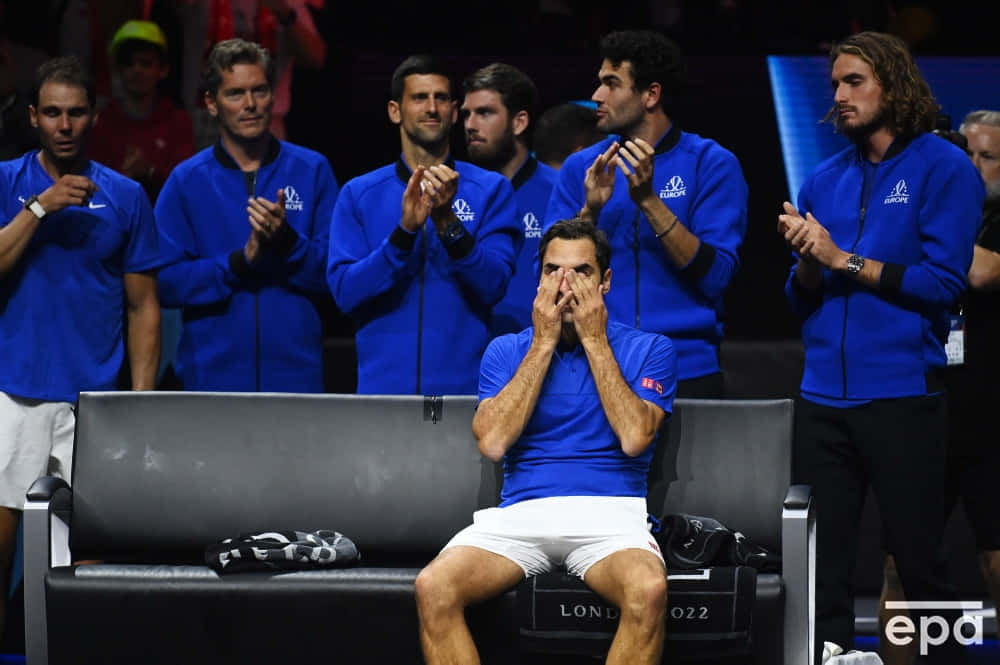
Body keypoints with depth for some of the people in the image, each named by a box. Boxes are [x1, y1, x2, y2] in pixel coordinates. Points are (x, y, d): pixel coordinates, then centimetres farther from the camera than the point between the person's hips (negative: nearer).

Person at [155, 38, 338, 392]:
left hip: (297, 373, 0)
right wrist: (241, 261, -15)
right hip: (212, 373, 0)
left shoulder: (312, 171, 5)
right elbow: (166, 282, -4)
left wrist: (287, 241, -16)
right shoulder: (186, 181, 4)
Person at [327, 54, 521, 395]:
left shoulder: (490, 189, 2)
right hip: (383, 383, 1)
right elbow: (345, 292, -6)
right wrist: (405, 231, -18)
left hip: (465, 383, 0)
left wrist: (448, 223, -21)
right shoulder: (359, 194, 4)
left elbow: (493, 286, -7)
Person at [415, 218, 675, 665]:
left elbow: (634, 438, -7)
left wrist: (595, 341, -3)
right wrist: (544, 343, -1)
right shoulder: (506, 351, 13)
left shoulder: (648, 350, 9)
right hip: (521, 512, 2)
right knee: (433, 588, -28)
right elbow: (493, 442, -3)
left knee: (648, 591, -37)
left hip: (610, 513, -1)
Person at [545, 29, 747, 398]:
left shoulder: (712, 164, -3)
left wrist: (648, 199, -18)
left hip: (686, 371, -2)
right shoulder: (580, 167, 6)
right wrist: (590, 211, -15)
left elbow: (714, 277, -11)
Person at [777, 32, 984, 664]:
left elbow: (944, 281, -11)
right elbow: (803, 299, 13)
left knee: (920, 561, -1)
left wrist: (845, 261, -13)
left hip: (902, 393, -5)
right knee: (825, 563, 7)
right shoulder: (825, 180, 12)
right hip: (824, 394, 5)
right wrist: (807, 261, -9)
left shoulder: (943, 168, -3)